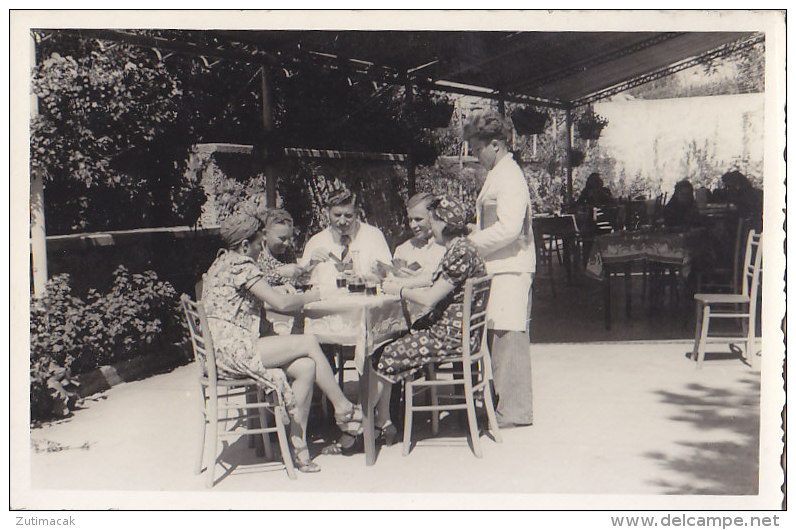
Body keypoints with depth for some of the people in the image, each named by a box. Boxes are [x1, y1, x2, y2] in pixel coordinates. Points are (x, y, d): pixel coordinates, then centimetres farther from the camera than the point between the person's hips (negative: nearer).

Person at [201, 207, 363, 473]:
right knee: (309, 343, -11)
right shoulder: (240, 264, -10)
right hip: (232, 349, -10)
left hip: (228, 350, 10)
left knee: (306, 367, -5)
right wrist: (309, 297, 4)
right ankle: (343, 408, 3)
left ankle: (298, 445, -5)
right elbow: (281, 303, -14)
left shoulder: (223, 262, 21)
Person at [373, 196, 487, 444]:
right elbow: (437, 292, 17)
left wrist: (399, 291, -5)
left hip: (451, 335, -10)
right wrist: (402, 286, 13)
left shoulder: (460, 252, -19)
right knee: (386, 346, 3)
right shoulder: (458, 249, 14)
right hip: (449, 328, 10)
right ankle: (383, 423, 4)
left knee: (386, 357, -7)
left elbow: (430, 299, -20)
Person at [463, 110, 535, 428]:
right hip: (499, 268, 10)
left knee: (508, 339, -6)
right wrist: (473, 239, 12)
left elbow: (508, 229, -22)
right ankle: (507, 403, 19)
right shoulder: (497, 175, 18)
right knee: (499, 339, 12)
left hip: (511, 270, -10)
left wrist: (472, 242, -14)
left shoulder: (509, 177, -13)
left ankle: (514, 411, 1)